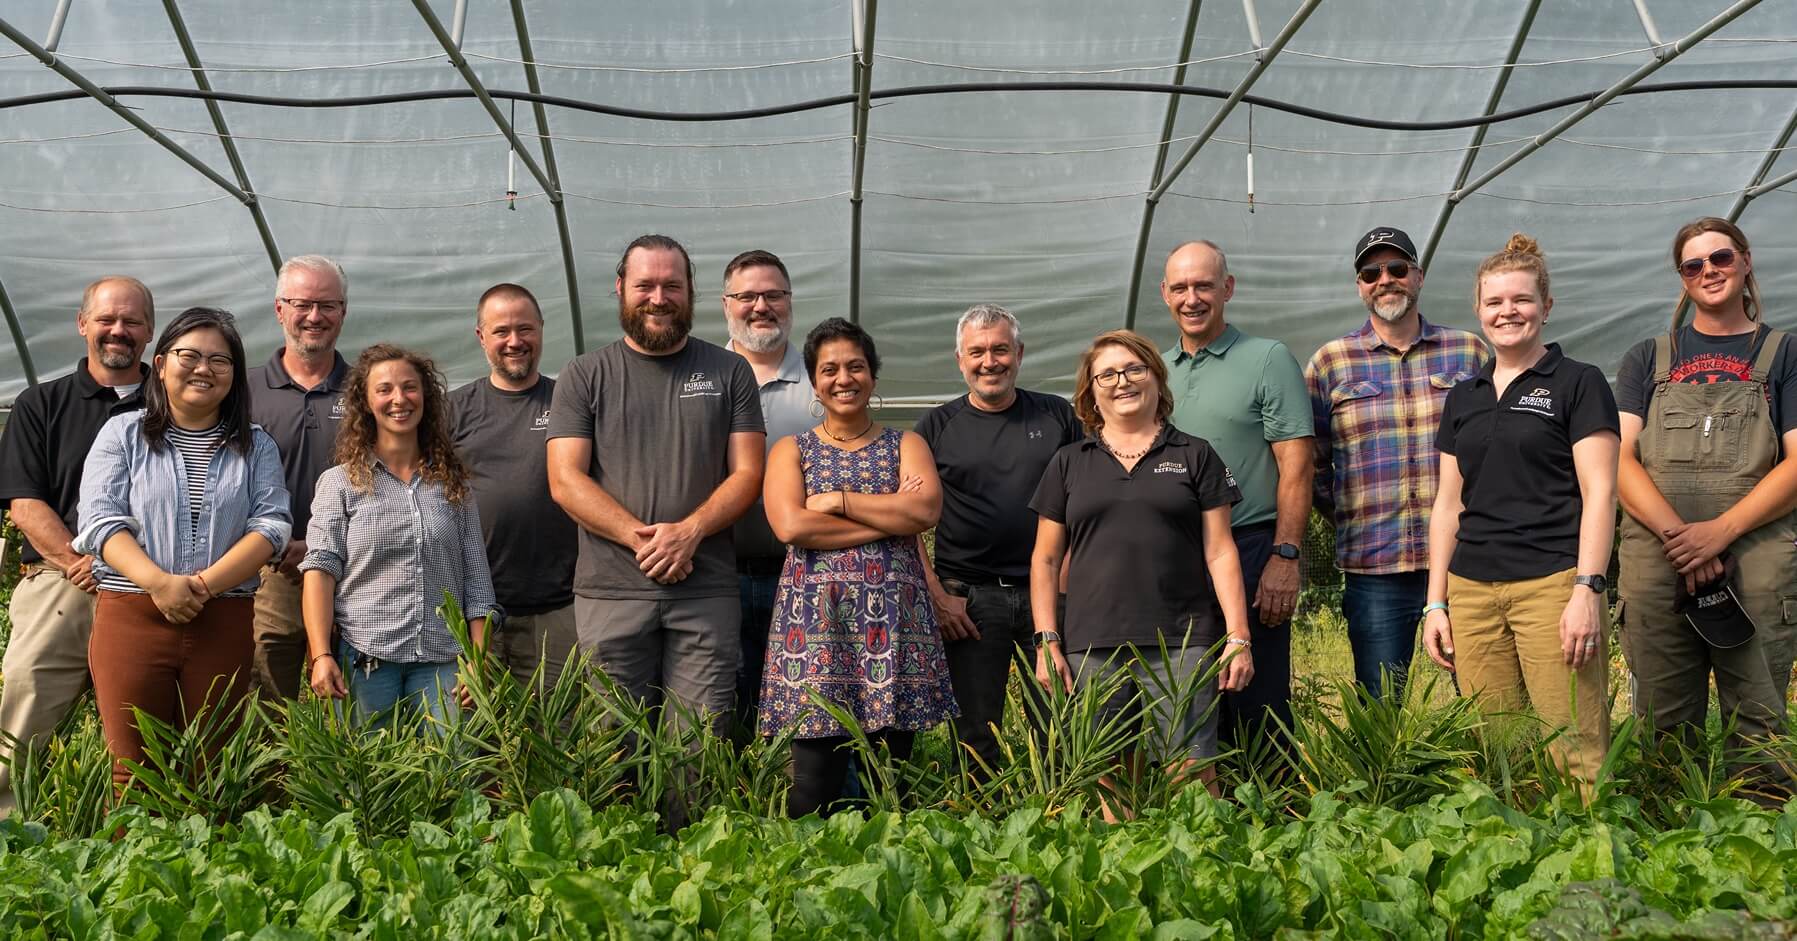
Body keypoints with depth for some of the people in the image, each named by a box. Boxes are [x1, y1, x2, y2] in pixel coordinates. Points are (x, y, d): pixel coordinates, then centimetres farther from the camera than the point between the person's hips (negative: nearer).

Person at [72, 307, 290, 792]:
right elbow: (101, 520, -1)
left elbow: (271, 525, 0)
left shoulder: (256, 446, 12)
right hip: (131, 616, -1)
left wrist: (204, 586, -14)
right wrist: (160, 583, -17)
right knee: (133, 769, -3)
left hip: (224, 621, 1)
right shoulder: (123, 433, 9)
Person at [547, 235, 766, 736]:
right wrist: (640, 538, -13)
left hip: (707, 591, 0)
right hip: (610, 593, 0)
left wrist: (690, 531, -13)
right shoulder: (584, 377, 8)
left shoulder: (729, 372, 10)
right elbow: (565, 481, -1)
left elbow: (748, 473, 4)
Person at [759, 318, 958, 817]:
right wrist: (892, 517, -6)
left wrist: (839, 500, -5)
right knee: (814, 781, -5)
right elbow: (791, 526, -6)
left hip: (893, 620, 1)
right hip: (815, 618, -1)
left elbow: (927, 509, -5)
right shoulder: (791, 451, 13)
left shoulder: (906, 444, 15)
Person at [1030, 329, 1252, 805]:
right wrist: (1047, 641, 4)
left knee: (1192, 773, -7)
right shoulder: (1069, 463, 13)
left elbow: (1220, 552, 6)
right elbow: (1045, 560, 13)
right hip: (1092, 648, 2)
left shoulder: (1195, 456, 10)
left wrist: (1238, 637, -1)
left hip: (1182, 644, -1)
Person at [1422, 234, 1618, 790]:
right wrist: (1436, 603, 12)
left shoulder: (1578, 383, 4)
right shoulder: (1464, 398, 18)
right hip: (1472, 592, 5)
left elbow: (1599, 491, -3)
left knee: (1576, 751, -8)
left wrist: (1588, 590, -13)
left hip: (1553, 584, -4)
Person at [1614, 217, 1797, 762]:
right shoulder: (1648, 359, 16)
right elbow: (1618, 458, 3)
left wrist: (1721, 530, -13)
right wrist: (1677, 534, -12)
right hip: (1654, 567, 1)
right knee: (1664, 729, 3)